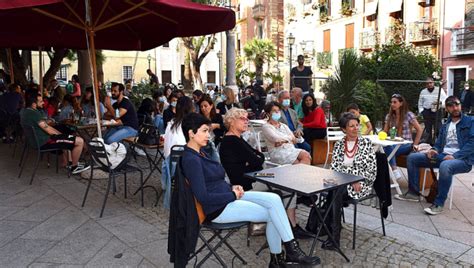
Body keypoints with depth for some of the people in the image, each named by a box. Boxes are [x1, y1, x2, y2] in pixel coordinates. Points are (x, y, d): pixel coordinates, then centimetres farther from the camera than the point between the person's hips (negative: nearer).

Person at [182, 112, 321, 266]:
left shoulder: (199, 153, 11)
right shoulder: (190, 159, -19)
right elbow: (203, 197, -22)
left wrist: (232, 188, 2)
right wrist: (233, 195, -13)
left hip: (227, 197, 9)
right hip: (218, 208, -9)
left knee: (274, 199, -8)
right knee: (273, 214, -9)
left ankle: (277, 259, -3)